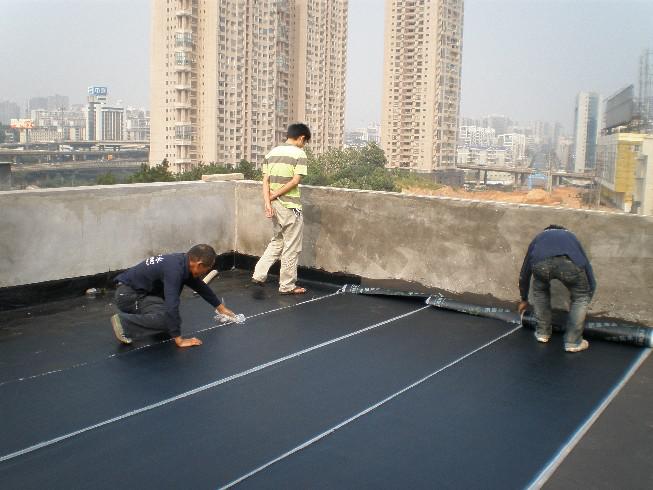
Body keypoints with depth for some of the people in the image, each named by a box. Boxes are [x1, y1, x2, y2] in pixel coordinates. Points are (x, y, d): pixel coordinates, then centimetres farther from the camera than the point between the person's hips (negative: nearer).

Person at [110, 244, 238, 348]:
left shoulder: (184, 261, 1)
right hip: (128, 294, -9)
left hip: (136, 290, 9)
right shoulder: (174, 269, -28)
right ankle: (124, 322, -18)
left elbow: (200, 286, 18)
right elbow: (171, 306, -35)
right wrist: (179, 340, -32)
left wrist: (220, 307, 27)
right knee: (167, 317, -23)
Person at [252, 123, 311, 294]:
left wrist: (267, 202, -5)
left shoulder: (272, 152, 10)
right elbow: (295, 181, -16)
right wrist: (274, 195, -9)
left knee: (277, 241, 22)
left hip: (275, 205, 7)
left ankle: (258, 274, 16)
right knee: (291, 248, 5)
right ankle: (287, 286, 12)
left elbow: (265, 180, 2)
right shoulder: (299, 153, -8)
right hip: (290, 206, -7)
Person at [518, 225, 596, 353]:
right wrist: (583, 306, 55)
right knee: (581, 297, 27)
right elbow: (588, 271, 44)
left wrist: (524, 299, 67)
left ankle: (542, 332, 39)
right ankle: (573, 341, 26)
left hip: (540, 263, 1)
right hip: (570, 263, -1)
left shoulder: (539, 238, 44)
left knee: (540, 291, 34)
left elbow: (524, 274, 51)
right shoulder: (571, 237, 44)